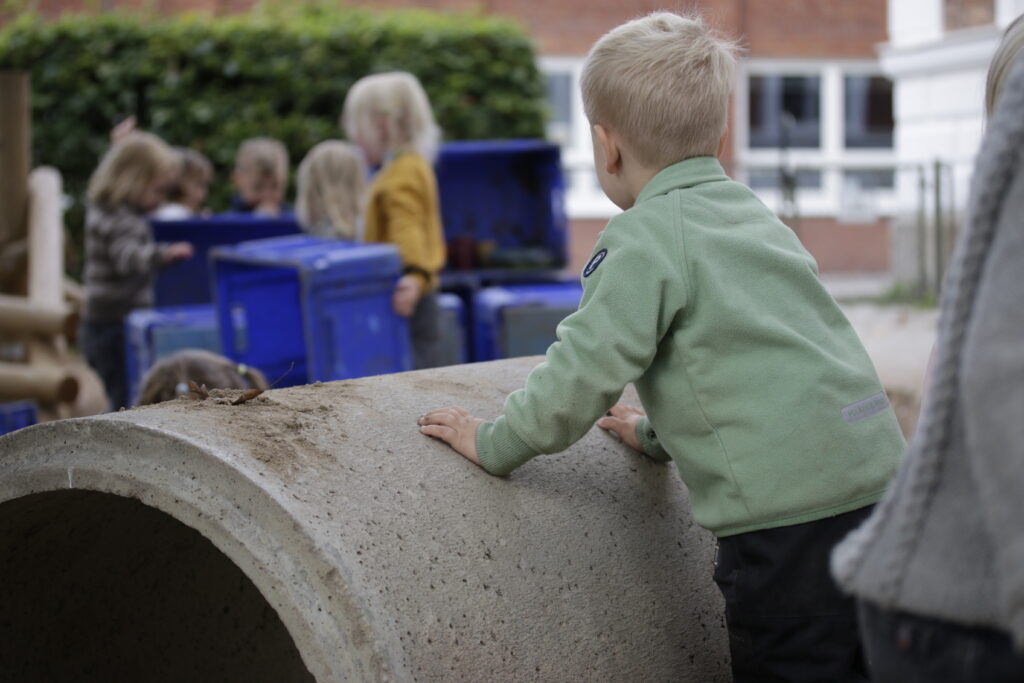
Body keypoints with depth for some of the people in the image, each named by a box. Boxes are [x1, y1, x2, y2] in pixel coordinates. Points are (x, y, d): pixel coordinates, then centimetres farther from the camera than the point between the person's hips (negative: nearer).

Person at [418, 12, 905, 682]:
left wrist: (494, 444, 3)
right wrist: (663, 434, 35)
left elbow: (587, 368, -10)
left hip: (787, 516, -8)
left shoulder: (645, 238, -7)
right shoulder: (754, 213, 20)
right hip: (879, 482, 8)